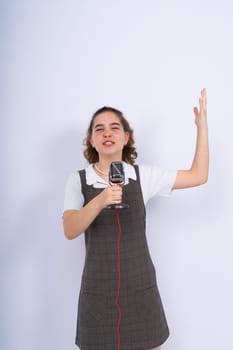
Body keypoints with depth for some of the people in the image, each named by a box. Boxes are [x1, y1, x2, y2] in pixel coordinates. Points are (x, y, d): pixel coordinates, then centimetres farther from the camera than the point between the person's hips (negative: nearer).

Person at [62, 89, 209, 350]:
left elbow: (198, 176, 0)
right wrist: (99, 201, -32)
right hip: (97, 292, 0)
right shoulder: (77, 180, -3)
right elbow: (70, 231, -15)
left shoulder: (144, 175, -1)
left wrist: (202, 126, -3)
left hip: (141, 290, 1)